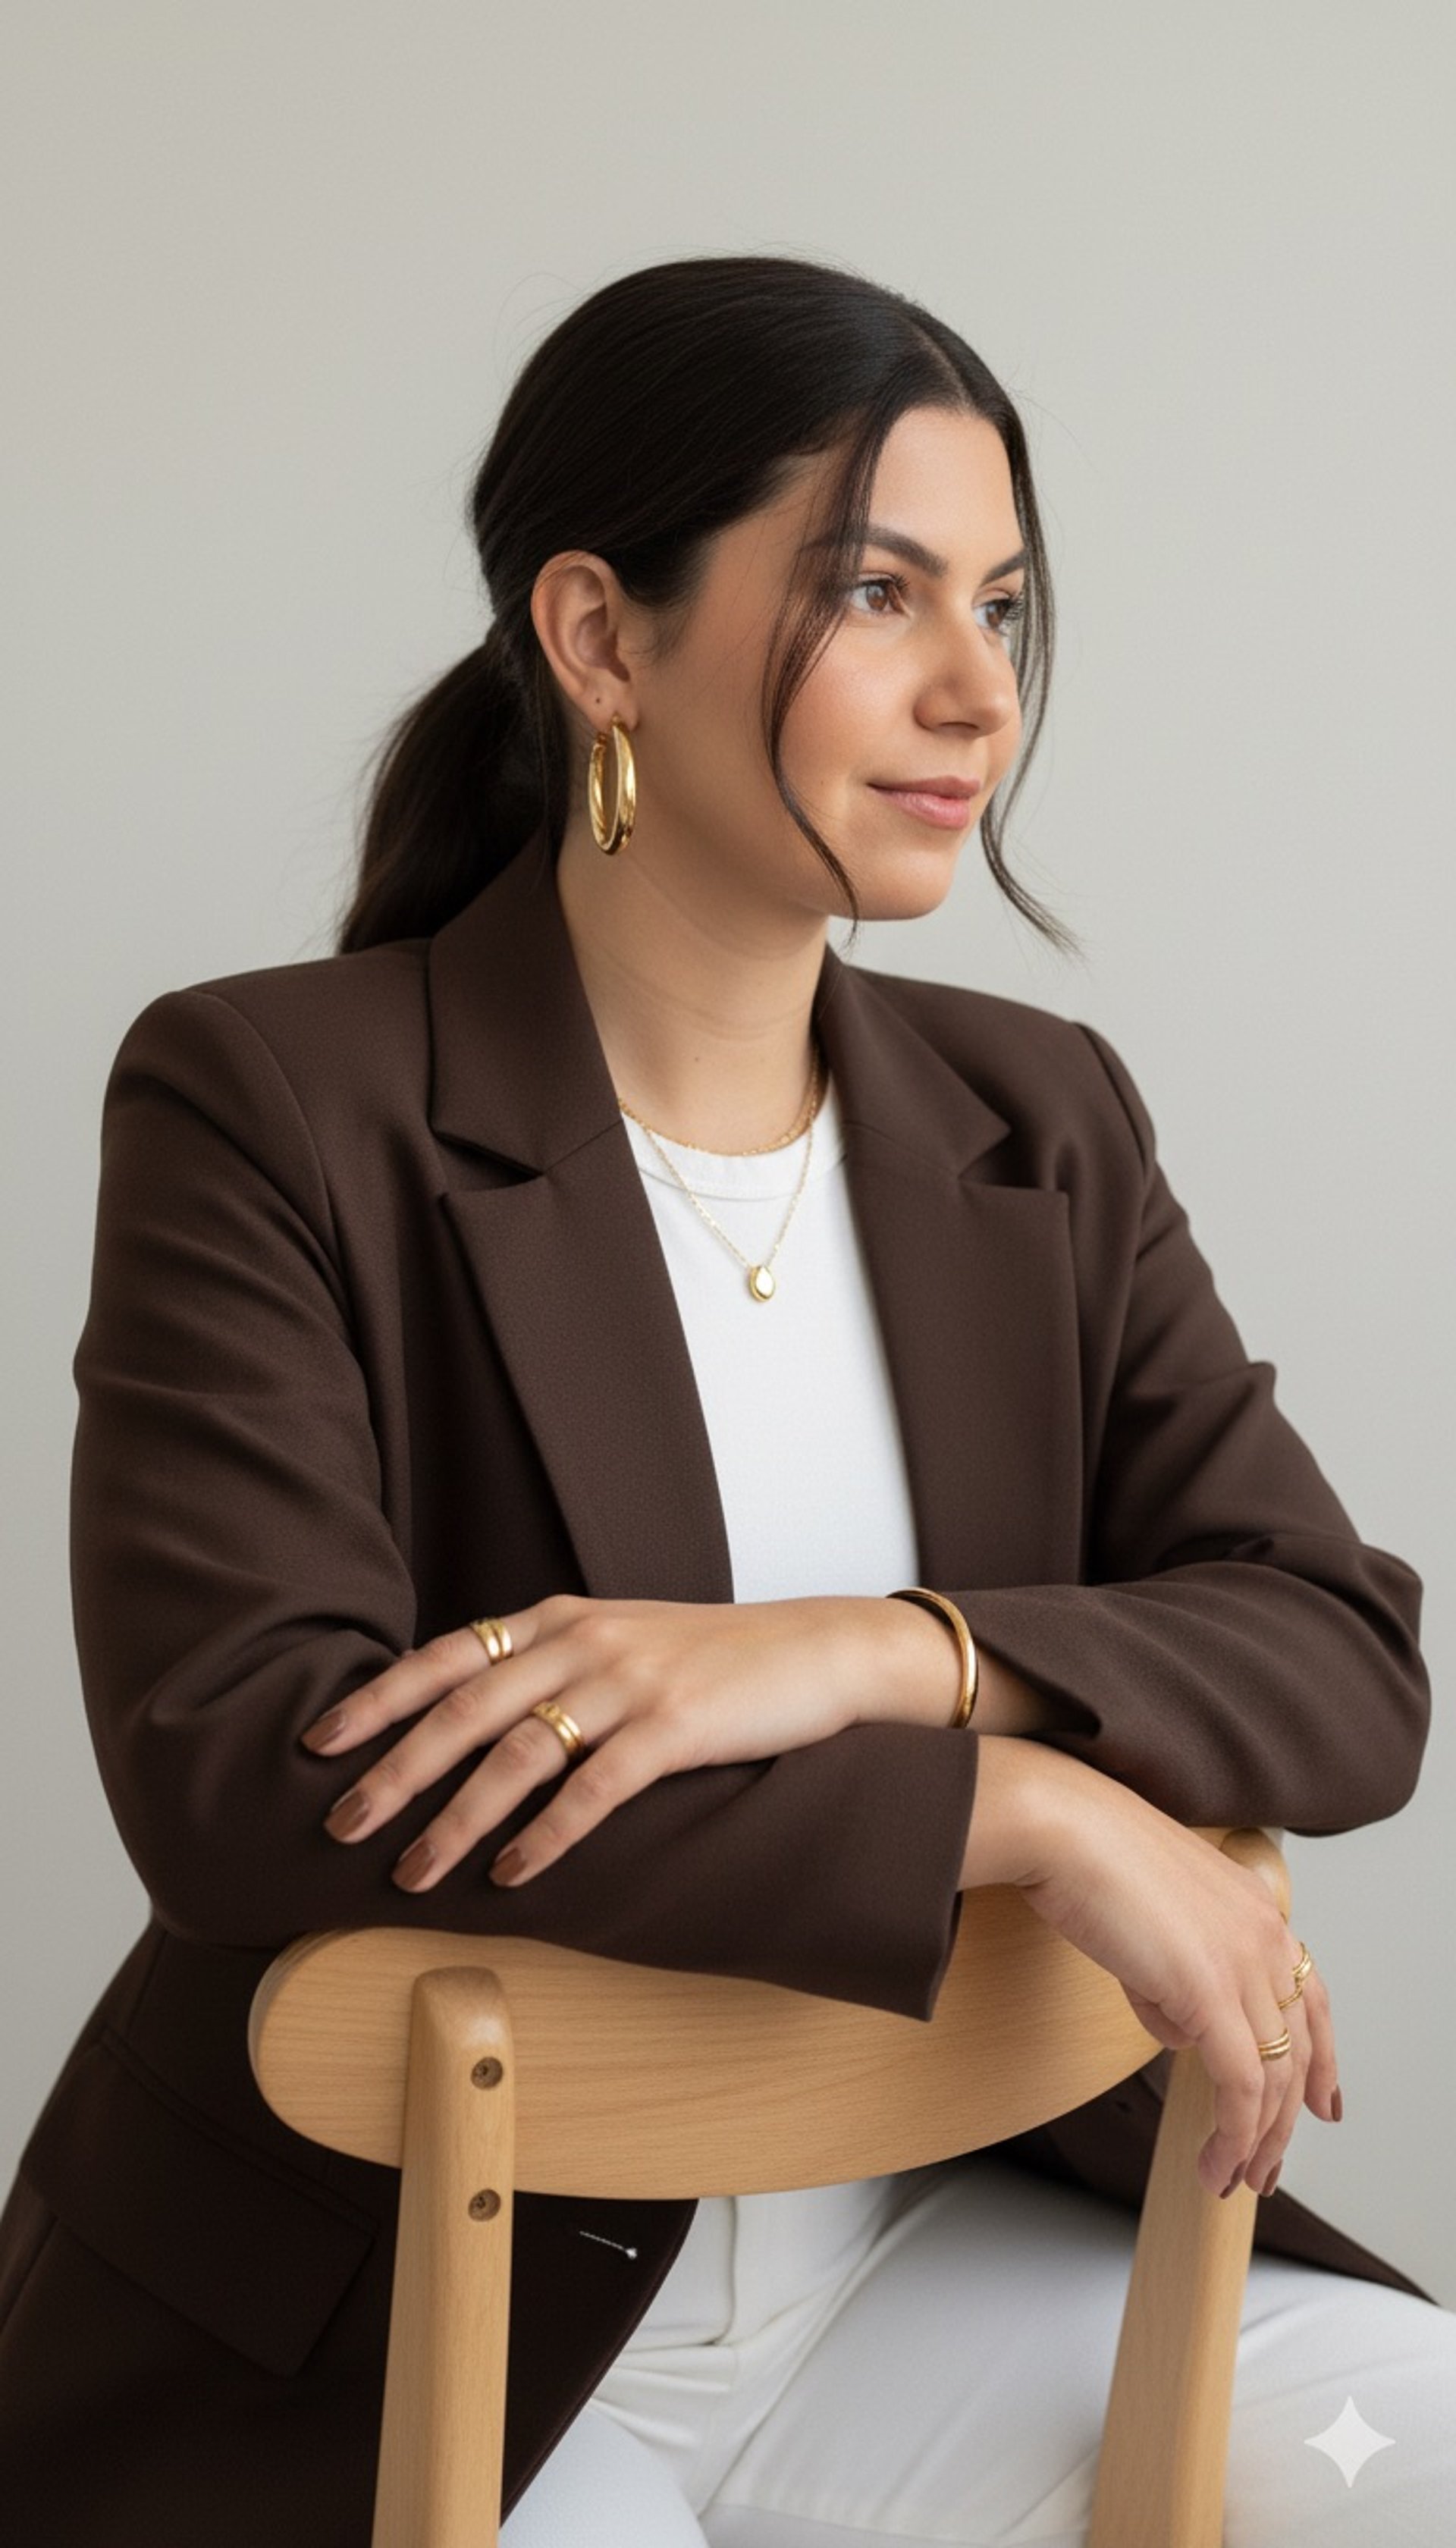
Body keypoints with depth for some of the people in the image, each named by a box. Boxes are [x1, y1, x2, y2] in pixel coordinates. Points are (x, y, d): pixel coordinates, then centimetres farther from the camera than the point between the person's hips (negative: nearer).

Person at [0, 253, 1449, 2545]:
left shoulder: (1044, 1130, 6)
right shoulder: (268, 1107, -10)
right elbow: (231, 1762, -23)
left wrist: (853, 1655, -23)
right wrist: (1032, 1808, -25)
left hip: (923, 2248, 5)